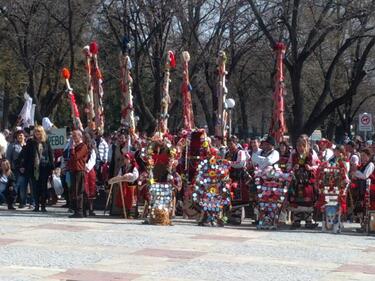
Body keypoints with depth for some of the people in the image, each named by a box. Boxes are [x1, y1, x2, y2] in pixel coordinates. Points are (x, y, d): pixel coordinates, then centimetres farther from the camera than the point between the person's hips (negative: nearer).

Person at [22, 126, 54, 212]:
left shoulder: (46, 143, 6)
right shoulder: (30, 143, 7)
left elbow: (50, 155, 6)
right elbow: (25, 155, 7)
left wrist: (51, 167, -1)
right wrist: (24, 166, -1)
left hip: (44, 168, -1)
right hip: (33, 169, 1)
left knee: (43, 188, 1)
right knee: (34, 188, 2)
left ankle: (43, 206, 7)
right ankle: (36, 205, 9)